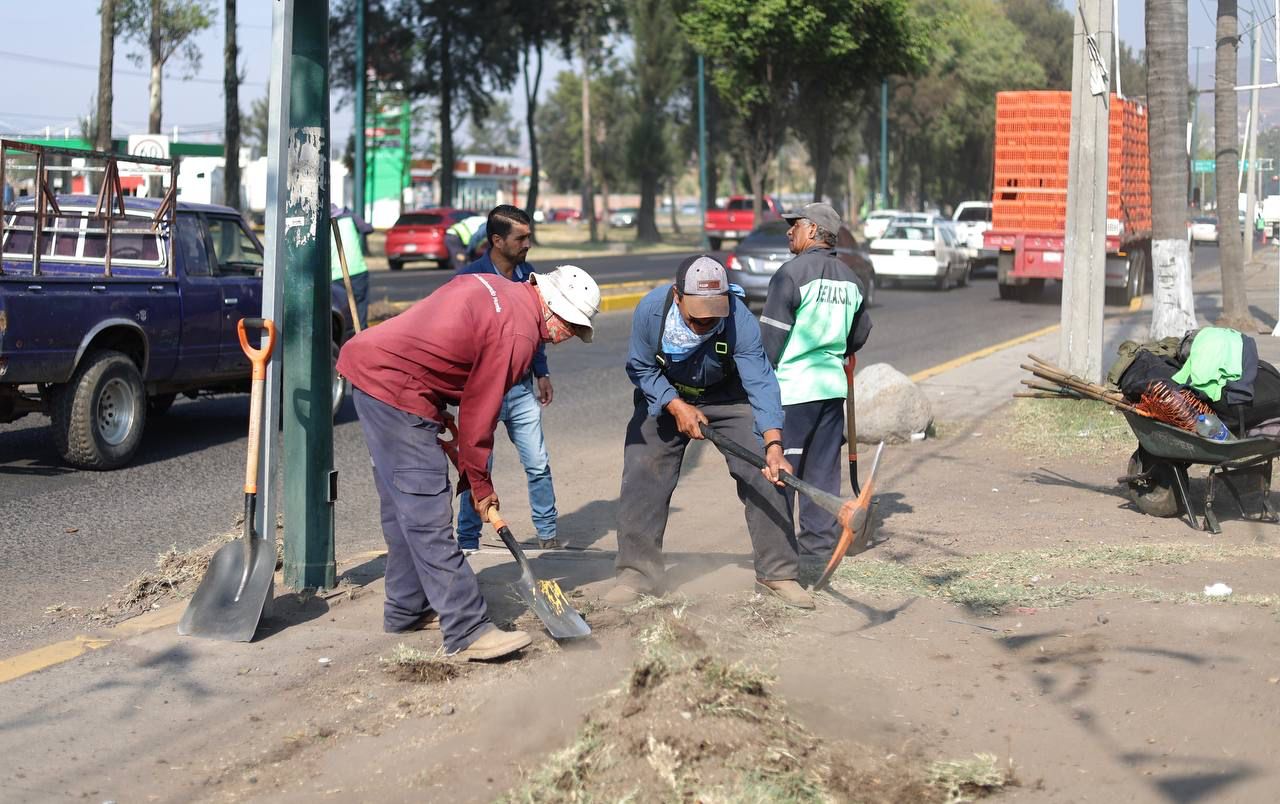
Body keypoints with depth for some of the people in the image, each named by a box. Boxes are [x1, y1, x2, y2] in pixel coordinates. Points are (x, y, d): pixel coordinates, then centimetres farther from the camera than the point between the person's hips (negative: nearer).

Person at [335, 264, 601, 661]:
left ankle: (406, 610, 28)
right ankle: (468, 632, -11)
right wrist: (480, 484, 3)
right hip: (395, 390, -10)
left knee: (404, 506, 18)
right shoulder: (518, 334, -15)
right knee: (428, 515, -11)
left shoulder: (492, 287, 13)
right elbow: (479, 413, -10)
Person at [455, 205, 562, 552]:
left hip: (522, 387, 5)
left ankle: (548, 534, 17)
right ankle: (468, 543, 15)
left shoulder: (527, 275, 7)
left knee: (538, 465, 4)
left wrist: (542, 373, 15)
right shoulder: (471, 278, -11)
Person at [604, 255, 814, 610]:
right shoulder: (650, 310, -29)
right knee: (642, 476, -6)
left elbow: (760, 384, -38)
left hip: (728, 398, -1)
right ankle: (637, 573, 6)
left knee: (763, 476, -10)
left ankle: (777, 573, 0)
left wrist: (773, 444, -51)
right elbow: (641, 369, -13)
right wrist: (677, 407, -26)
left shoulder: (740, 320, -34)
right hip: (664, 396, 1)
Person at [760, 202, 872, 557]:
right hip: (833, 386, 7)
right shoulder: (850, 279, 10)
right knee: (823, 467, 12)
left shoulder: (793, 273, -13)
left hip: (791, 388, -7)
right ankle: (821, 539, 16)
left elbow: (770, 336, -13)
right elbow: (860, 334, 20)